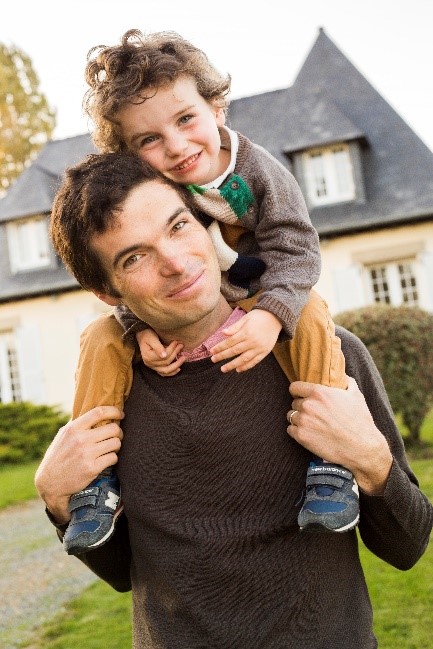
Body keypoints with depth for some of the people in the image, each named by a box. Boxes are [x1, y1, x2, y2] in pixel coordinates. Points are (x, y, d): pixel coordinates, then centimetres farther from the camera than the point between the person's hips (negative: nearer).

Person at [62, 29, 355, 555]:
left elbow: (294, 248, -23)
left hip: (253, 303, -1)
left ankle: (330, 455, -24)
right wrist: (142, 327, -36)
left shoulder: (260, 171, -21)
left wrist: (271, 314, -42)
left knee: (310, 315, -30)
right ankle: (97, 477, -11)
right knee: (101, 337, -18)